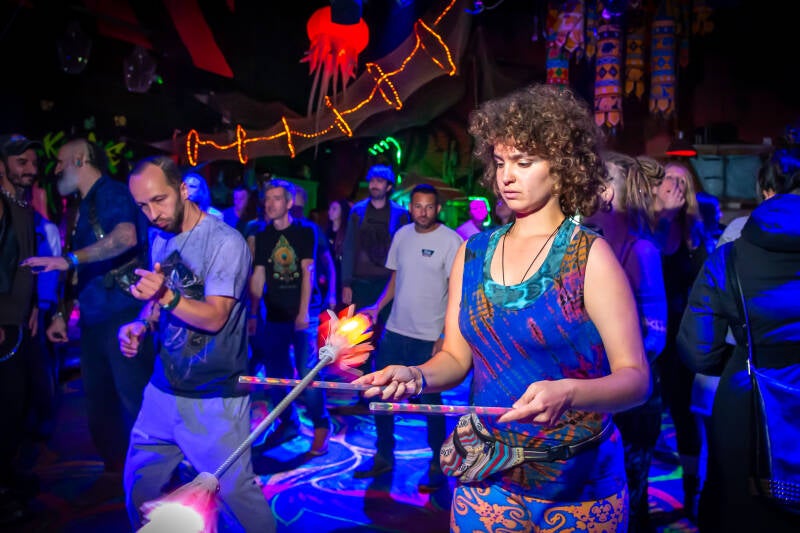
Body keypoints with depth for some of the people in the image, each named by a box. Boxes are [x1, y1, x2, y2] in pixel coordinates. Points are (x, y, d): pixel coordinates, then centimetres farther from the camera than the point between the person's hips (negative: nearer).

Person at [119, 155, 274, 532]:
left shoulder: (226, 242, -15)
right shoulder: (161, 240, 8)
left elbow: (214, 317, -19)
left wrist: (166, 296, -34)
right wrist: (141, 324, -1)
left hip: (213, 398, -7)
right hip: (163, 388, 7)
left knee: (232, 492, 0)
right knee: (139, 486, 14)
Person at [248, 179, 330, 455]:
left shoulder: (305, 231, -2)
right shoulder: (263, 236, 9)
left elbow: (307, 272, -10)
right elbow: (258, 277, 8)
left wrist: (304, 312, -16)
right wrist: (253, 314, 4)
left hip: (305, 314, -5)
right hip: (275, 315, 5)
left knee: (307, 372, -8)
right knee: (275, 371, 9)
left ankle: (321, 426, 8)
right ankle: (288, 422, 27)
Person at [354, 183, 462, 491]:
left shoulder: (450, 240, -10)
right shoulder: (402, 235, 6)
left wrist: (445, 337, -18)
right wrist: (377, 308, 0)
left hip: (430, 338, -6)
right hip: (395, 331, 6)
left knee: (430, 401, 6)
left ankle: (438, 467, 24)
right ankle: (383, 458, 31)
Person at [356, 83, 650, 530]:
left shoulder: (590, 255, -12)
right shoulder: (472, 254, 1)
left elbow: (636, 378, -15)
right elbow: (456, 357, 5)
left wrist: (568, 393, -33)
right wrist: (415, 376, -15)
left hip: (579, 483, -3)